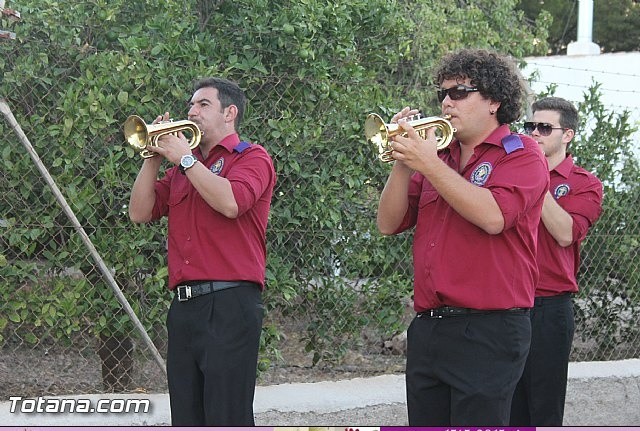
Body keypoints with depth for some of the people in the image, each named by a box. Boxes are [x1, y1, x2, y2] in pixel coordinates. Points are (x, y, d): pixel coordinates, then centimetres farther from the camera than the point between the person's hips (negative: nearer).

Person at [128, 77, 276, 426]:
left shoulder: (252, 158, 3)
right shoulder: (183, 169, 23)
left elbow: (231, 202, -18)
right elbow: (140, 213, 15)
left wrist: (184, 158, -8)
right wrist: (154, 159, 6)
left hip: (230, 305, -7)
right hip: (184, 305, 7)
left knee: (227, 418, -9)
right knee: (187, 419, 7)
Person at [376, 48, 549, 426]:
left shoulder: (522, 154, -2)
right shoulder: (437, 153, 16)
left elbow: (493, 217, -20)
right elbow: (389, 224, 11)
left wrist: (429, 164, -16)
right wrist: (403, 164, -4)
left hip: (488, 333, -6)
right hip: (427, 329, 6)